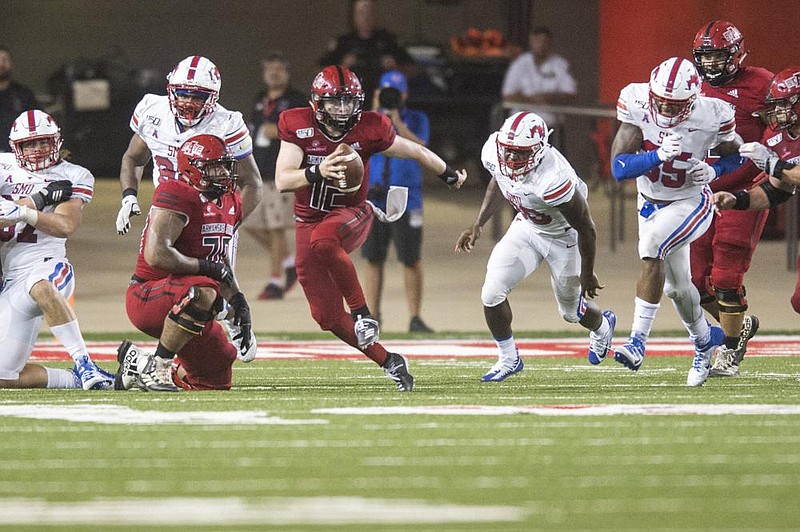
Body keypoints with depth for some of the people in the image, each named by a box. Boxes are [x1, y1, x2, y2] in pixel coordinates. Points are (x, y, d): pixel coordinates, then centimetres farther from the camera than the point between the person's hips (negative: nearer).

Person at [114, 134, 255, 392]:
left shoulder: (229, 203, 10)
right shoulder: (178, 196, -18)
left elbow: (223, 266, 20)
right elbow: (157, 255, -29)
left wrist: (239, 303, 5)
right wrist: (207, 268, -20)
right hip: (146, 297, -9)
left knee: (217, 381, 14)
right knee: (204, 292, -40)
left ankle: (137, 362, 29)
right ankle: (156, 364, -25)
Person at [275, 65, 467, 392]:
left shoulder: (369, 129, -13)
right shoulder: (298, 126, -13)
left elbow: (415, 152, 5)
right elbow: (282, 181, -20)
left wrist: (449, 175, 20)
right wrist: (317, 172, -39)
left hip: (351, 214, -2)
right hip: (309, 219, 2)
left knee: (323, 240, -40)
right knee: (327, 316, -1)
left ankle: (362, 313, -26)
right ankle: (389, 362, 13)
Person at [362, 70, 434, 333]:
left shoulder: (417, 119, 5)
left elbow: (418, 148, -12)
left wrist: (396, 120, -15)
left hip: (406, 200, -2)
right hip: (374, 198, 2)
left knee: (412, 260, -3)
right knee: (373, 260, 3)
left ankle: (415, 318, 1)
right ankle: (372, 317, 8)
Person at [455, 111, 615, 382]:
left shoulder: (552, 179, -42)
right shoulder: (494, 153, -24)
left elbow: (586, 228, -26)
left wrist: (587, 273, -13)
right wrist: (477, 225, -1)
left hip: (563, 236, -5)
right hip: (526, 227, 5)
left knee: (572, 310, 16)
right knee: (492, 293, -10)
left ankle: (602, 326, 54)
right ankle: (508, 359, 14)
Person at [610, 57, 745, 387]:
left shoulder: (711, 115, -24)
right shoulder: (635, 103, -22)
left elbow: (735, 154, -2)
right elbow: (619, 168, -25)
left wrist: (713, 171, -23)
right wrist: (658, 155, -41)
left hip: (690, 203, -4)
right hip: (650, 205, 4)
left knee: (651, 248, -32)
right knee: (676, 287, 15)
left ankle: (638, 341, -32)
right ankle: (704, 341, 44)